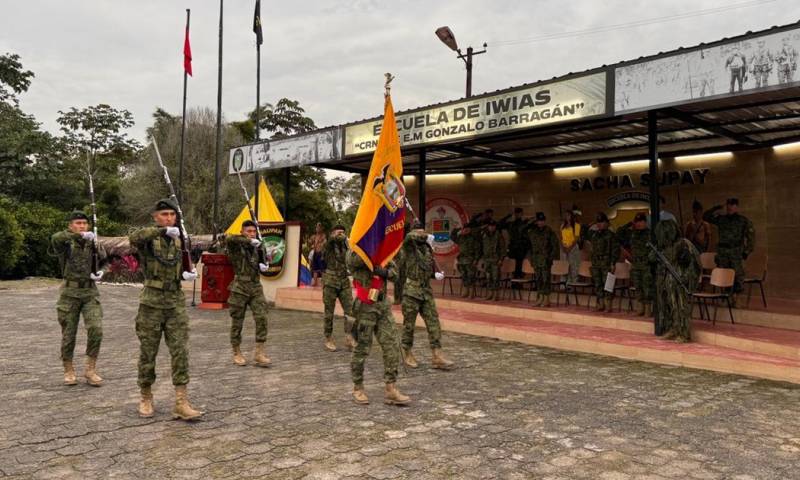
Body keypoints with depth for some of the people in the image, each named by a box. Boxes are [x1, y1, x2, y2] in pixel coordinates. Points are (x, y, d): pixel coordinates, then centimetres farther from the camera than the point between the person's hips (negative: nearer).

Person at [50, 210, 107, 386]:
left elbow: (103, 261, 18)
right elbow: (55, 238, -26)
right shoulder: (65, 243, -2)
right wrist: (80, 236, -37)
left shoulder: (93, 243, 8)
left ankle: (90, 369, 2)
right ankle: (68, 371, 23)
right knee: (69, 334, 5)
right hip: (70, 292, -2)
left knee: (96, 329, -12)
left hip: (91, 292, 2)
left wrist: (101, 272, -4)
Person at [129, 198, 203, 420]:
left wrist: (186, 274, 2)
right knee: (148, 353, 7)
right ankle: (146, 398, 25)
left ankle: (181, 403, -2)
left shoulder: (179, 241, 11)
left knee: (180, 352, -4)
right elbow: (134, 237, -30)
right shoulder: (148, 239, -5)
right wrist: (163, 230, -39)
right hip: (151, 303, -3)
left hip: (176, 303, 4)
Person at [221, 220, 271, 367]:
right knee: (237, 322, 5)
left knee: (261, 318, -7)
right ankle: (237, 353, 20)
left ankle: (259, 353, -1)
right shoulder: (235, 246, -7)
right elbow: (228, 238, -31)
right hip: (240, 288, -4)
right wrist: (249, 241, -28)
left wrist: (264, 265, 4)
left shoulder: (256, 247, 11)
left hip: (256, 287, 5)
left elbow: (262, 262, 28)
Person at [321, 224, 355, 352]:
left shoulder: (344, 246, 11)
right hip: (330, 281, -4)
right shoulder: (328, 246, -1)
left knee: (350, 310, -4)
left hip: (344, 282, 4)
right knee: (329, 312, 3)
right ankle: (328, 339, 14)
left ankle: (349, 338, 1)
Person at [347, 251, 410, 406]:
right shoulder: (355, 252, -5)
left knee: (392, 346, 0)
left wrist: (385, 272, -14)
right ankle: (357, 388, 22)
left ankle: (391, 390, 6)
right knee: (362, 348, 5)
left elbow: (394, 270, 7)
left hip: (383, 304, 6)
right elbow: (353, 261, -29)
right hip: (365, 306, -5)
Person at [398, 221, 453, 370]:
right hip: (412, 291, -5)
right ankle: (407, 354, 21)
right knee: (409, 324, 5)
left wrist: (436, 274, -2)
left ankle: (437, 356, 2)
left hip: (427, 291, 5)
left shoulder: (427, 248, 12)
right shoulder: (408, 247, -6)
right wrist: (426, 237, -14)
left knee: (433, 322, 0)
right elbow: (410, 236, -29)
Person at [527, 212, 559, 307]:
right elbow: (529, 245, 17)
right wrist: (531, 258, 11)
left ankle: (546, 299, -1)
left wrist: (551, 257, -9)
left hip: (545, 260, -5)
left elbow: (555, 246, -3)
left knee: (546, 279, -6)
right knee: (538, 279, 8)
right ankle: (540, 299, 15)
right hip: (536, 259, 5)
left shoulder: (549, 232, -3)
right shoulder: (532, 232, 11)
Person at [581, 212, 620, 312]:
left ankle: (608, 306, 1)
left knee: (606, 284, -4)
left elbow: (615, 249, -6)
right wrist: (589, 228, 9)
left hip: (606, 263, -5)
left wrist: (613, 263, -12)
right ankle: (601, 305, 16)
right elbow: (582, 236, 23)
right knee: (597, 285, 8)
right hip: (595, 263, 6)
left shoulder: (610, 235, -4)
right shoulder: (593, 234, 11)